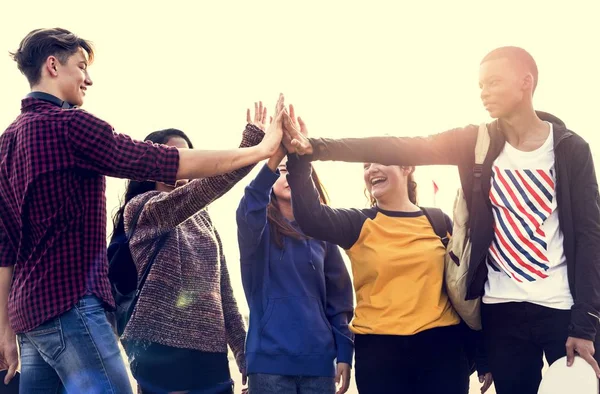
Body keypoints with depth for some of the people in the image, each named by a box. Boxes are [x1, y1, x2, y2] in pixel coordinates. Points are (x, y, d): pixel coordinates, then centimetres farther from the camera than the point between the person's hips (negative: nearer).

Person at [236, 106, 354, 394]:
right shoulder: (258, 227, 1)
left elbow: (338, 297, 11)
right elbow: (248, 211, -24)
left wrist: (344, 352, 2)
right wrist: (274, 157, -39)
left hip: (319, 360, 3)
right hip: (271, 361, -3)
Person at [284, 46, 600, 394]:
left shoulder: (571, 149, -3)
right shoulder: (476, 143, 2)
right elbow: (401, 150, -9)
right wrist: (317, 146, -22)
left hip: (566, 309, -2)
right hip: (504, 310, 2)